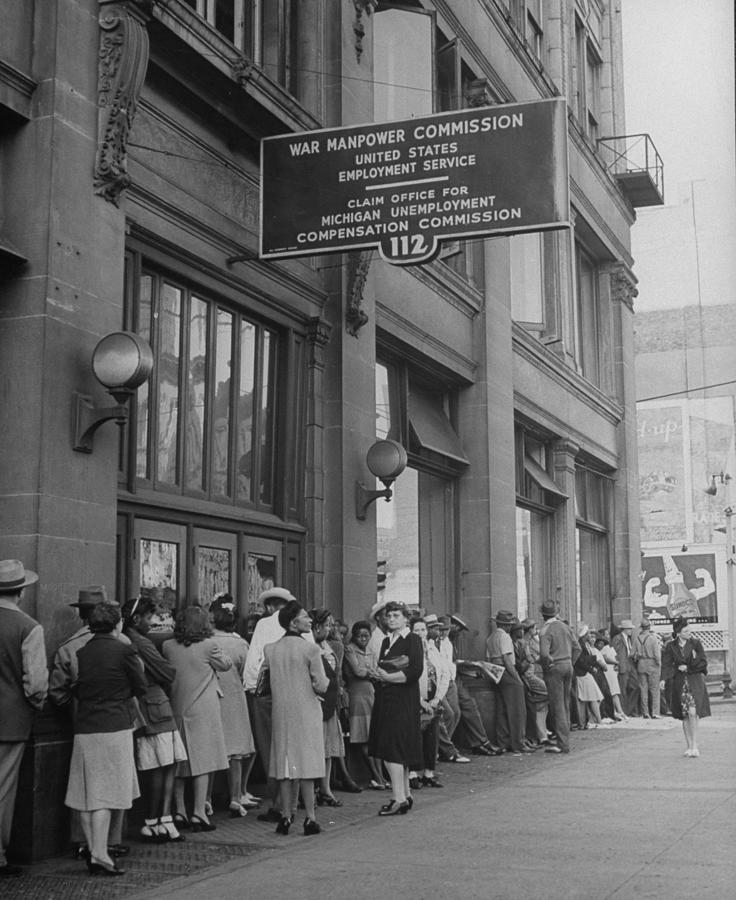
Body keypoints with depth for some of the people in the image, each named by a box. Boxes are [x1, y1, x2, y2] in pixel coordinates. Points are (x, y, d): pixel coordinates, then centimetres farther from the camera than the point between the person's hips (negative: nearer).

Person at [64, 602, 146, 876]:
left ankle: (92, 849, 19)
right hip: (114, 727, -5)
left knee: (87, 793, 11)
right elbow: (140, 687, 1)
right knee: (105, 794, -3)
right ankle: (99, 856, -5)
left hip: (84, 728, 5)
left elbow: (75, 690, 10)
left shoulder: (79, 652, 5)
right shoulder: (124, 650, -8)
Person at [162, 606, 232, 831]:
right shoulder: (208, 646, -10)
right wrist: (222, 654, 21)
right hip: (202, 710, -4)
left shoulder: (167, 647, -1)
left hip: (177, 709, 4)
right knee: (203, 761, 0)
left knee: (179, 762, 11)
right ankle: (199, 812, -3)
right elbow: (226, 664, 3)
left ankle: (180, 812, 17)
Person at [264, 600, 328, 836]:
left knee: (284, 762, 9)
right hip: (306, 711, -3)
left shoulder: (269, 649, 0)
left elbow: (265, 681, 6)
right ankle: (309, 818, 4)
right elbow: (321, 686, -11)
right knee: (306, 762, 2)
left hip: (280, 711, 4)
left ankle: (286, 816, 11)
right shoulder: (310, 649, -12)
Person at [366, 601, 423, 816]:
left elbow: (415, 671, -16)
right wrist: (377, 673, -1)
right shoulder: (386, 641, 17)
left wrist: (387, 677, -16)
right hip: (385, 700, 8)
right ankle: (405, 795, 18)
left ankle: (399, 799, -10)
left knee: (392, 750, -12)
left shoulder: (412, 641, -6)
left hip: (403, 701, -8)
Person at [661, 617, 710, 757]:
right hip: (679, 682, 2)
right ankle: (688, 746, 13)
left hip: (695, 681, -1)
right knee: (684, 715, 4)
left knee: (693, 712, -14)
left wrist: (687, 668, -7)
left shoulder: (695, 643, -1)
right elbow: (667, 665, -3)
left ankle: (694, 746, -11)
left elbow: (703, 663, 0)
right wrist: (664, 679, -18)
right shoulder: (670, 646, 1)